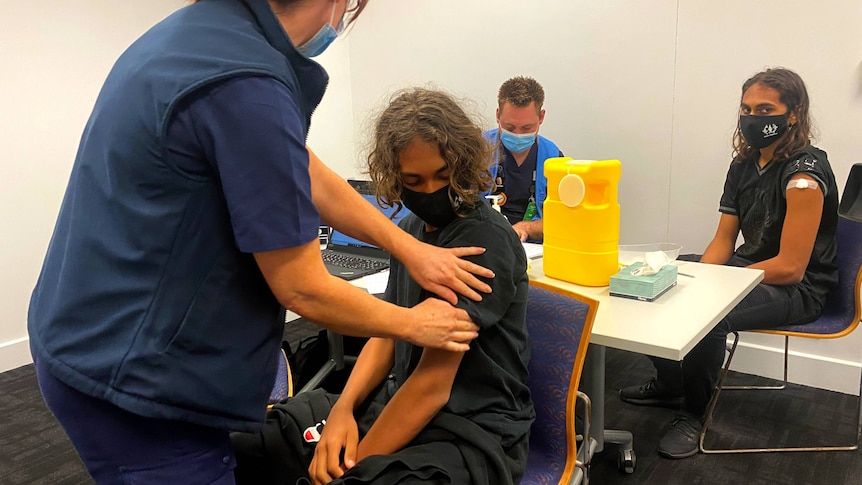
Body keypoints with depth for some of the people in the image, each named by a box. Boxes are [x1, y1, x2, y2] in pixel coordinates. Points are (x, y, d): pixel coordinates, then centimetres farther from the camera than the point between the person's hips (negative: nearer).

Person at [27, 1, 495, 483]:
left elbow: (312, 179, 8)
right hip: (131, 377, -9)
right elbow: (304, 290, -20)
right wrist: (414, 324, -3)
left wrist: (410, 249, 13)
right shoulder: (245, 87, -28)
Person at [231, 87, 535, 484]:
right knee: (238, 445, -7)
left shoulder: (485, 241, -18)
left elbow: (434, 380, -21)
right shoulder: (412, 228, 8)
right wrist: (343, 408, -6)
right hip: (397, 401, 7)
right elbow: (387, 333, 11)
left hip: (473, 431, -7)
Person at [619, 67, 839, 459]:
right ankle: (669, 384, 23)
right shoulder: (743, 165, 3)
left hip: (798, 289, -9)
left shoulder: (804, 173, -22)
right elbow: (723, 239, 5)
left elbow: (790, 267, -25)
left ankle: (695, 414, -9)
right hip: (748, 267, 9)